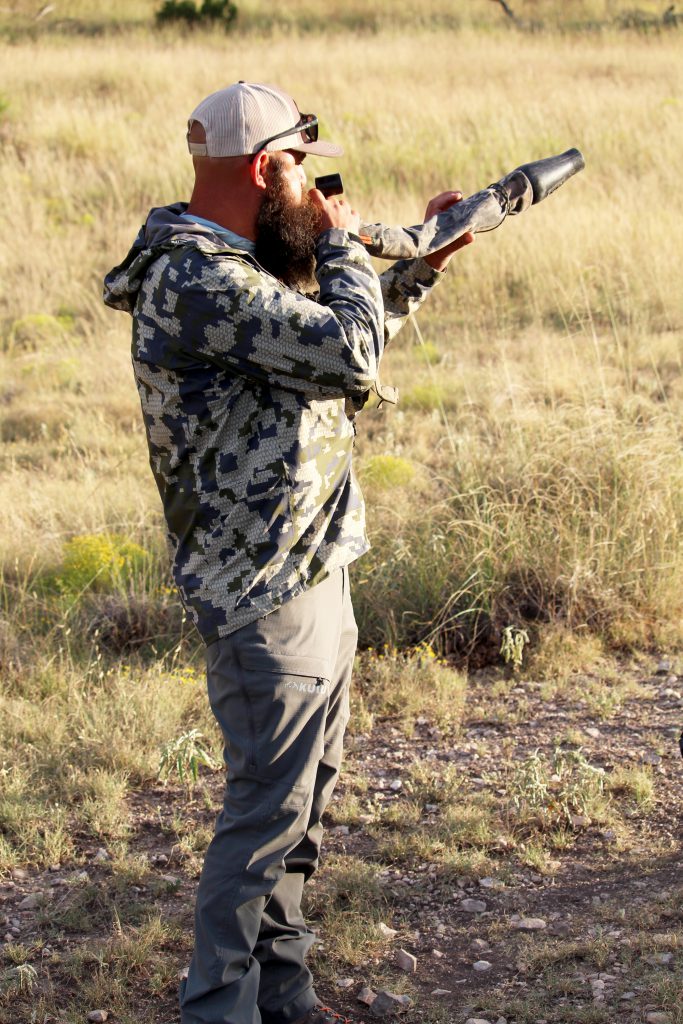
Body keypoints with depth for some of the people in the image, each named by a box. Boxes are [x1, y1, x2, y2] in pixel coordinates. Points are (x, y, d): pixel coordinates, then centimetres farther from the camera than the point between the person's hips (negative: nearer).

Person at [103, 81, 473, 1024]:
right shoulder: (197, 282, -21)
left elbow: (343, 338, 27)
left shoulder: (244, 267, 12)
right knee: (268, 806, -2)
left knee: (305, 792, 17)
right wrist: (345, 245, -10)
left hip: (315, 573, 10)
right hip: (267, 595, -10)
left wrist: (425, 263, 17)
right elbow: (351, 353, -26)